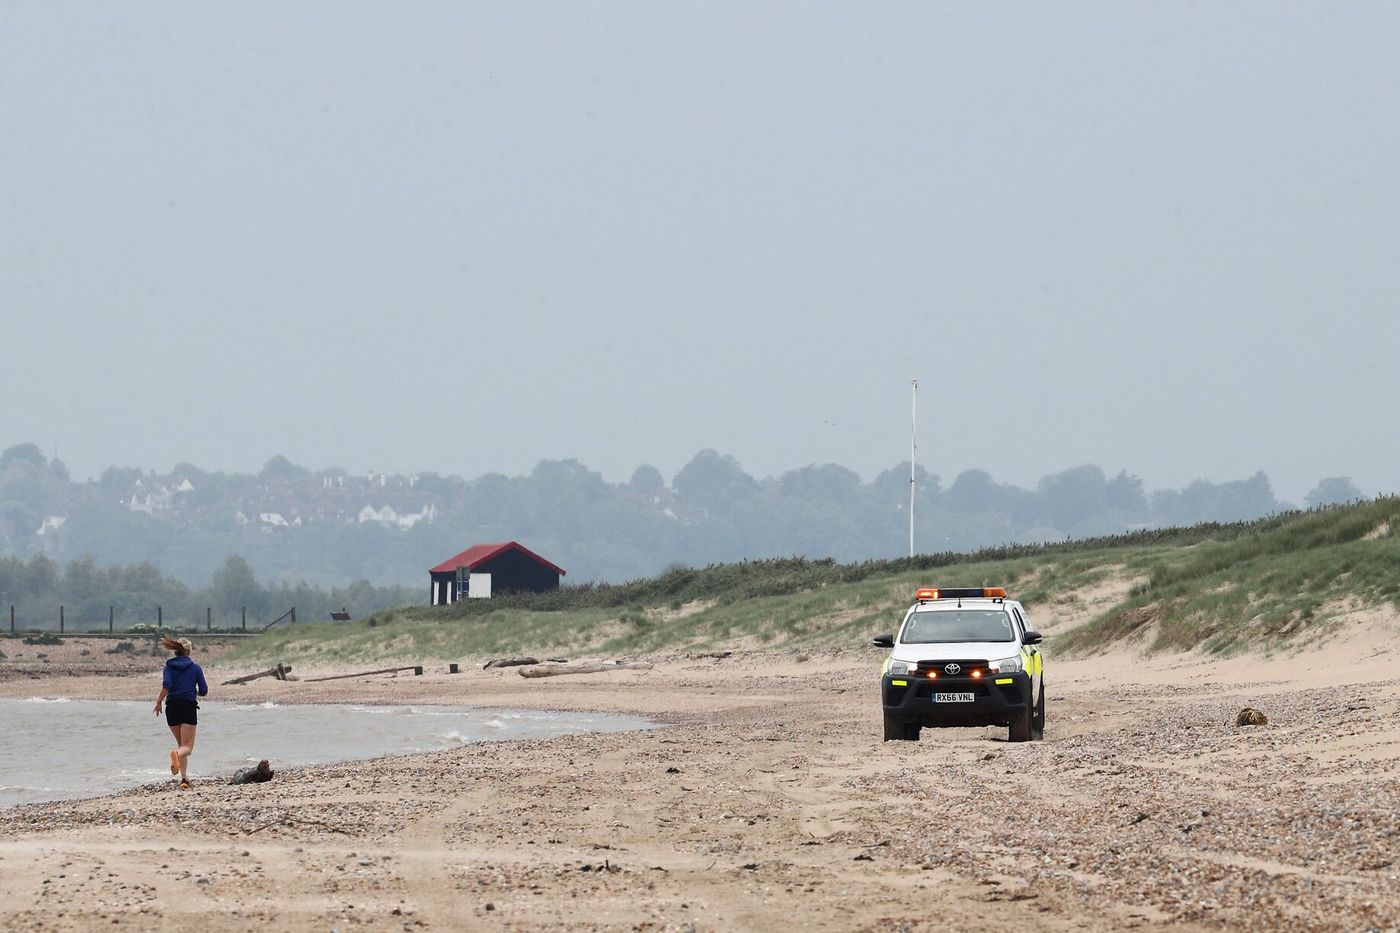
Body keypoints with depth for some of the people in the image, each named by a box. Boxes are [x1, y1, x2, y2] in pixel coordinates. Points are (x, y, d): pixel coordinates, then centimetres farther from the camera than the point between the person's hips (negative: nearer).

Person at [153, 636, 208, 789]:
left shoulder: (169, 667, 4)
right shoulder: (195, 668, 2)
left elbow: (167, 685, -13)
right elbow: (204, 691, 3)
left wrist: (159, 701, -3)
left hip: (172, 707, 3)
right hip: (188, 707, -3)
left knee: (181, 744, 17)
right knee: (187, 746, -5)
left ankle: (184, 778, 10)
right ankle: (176, 754, -42)